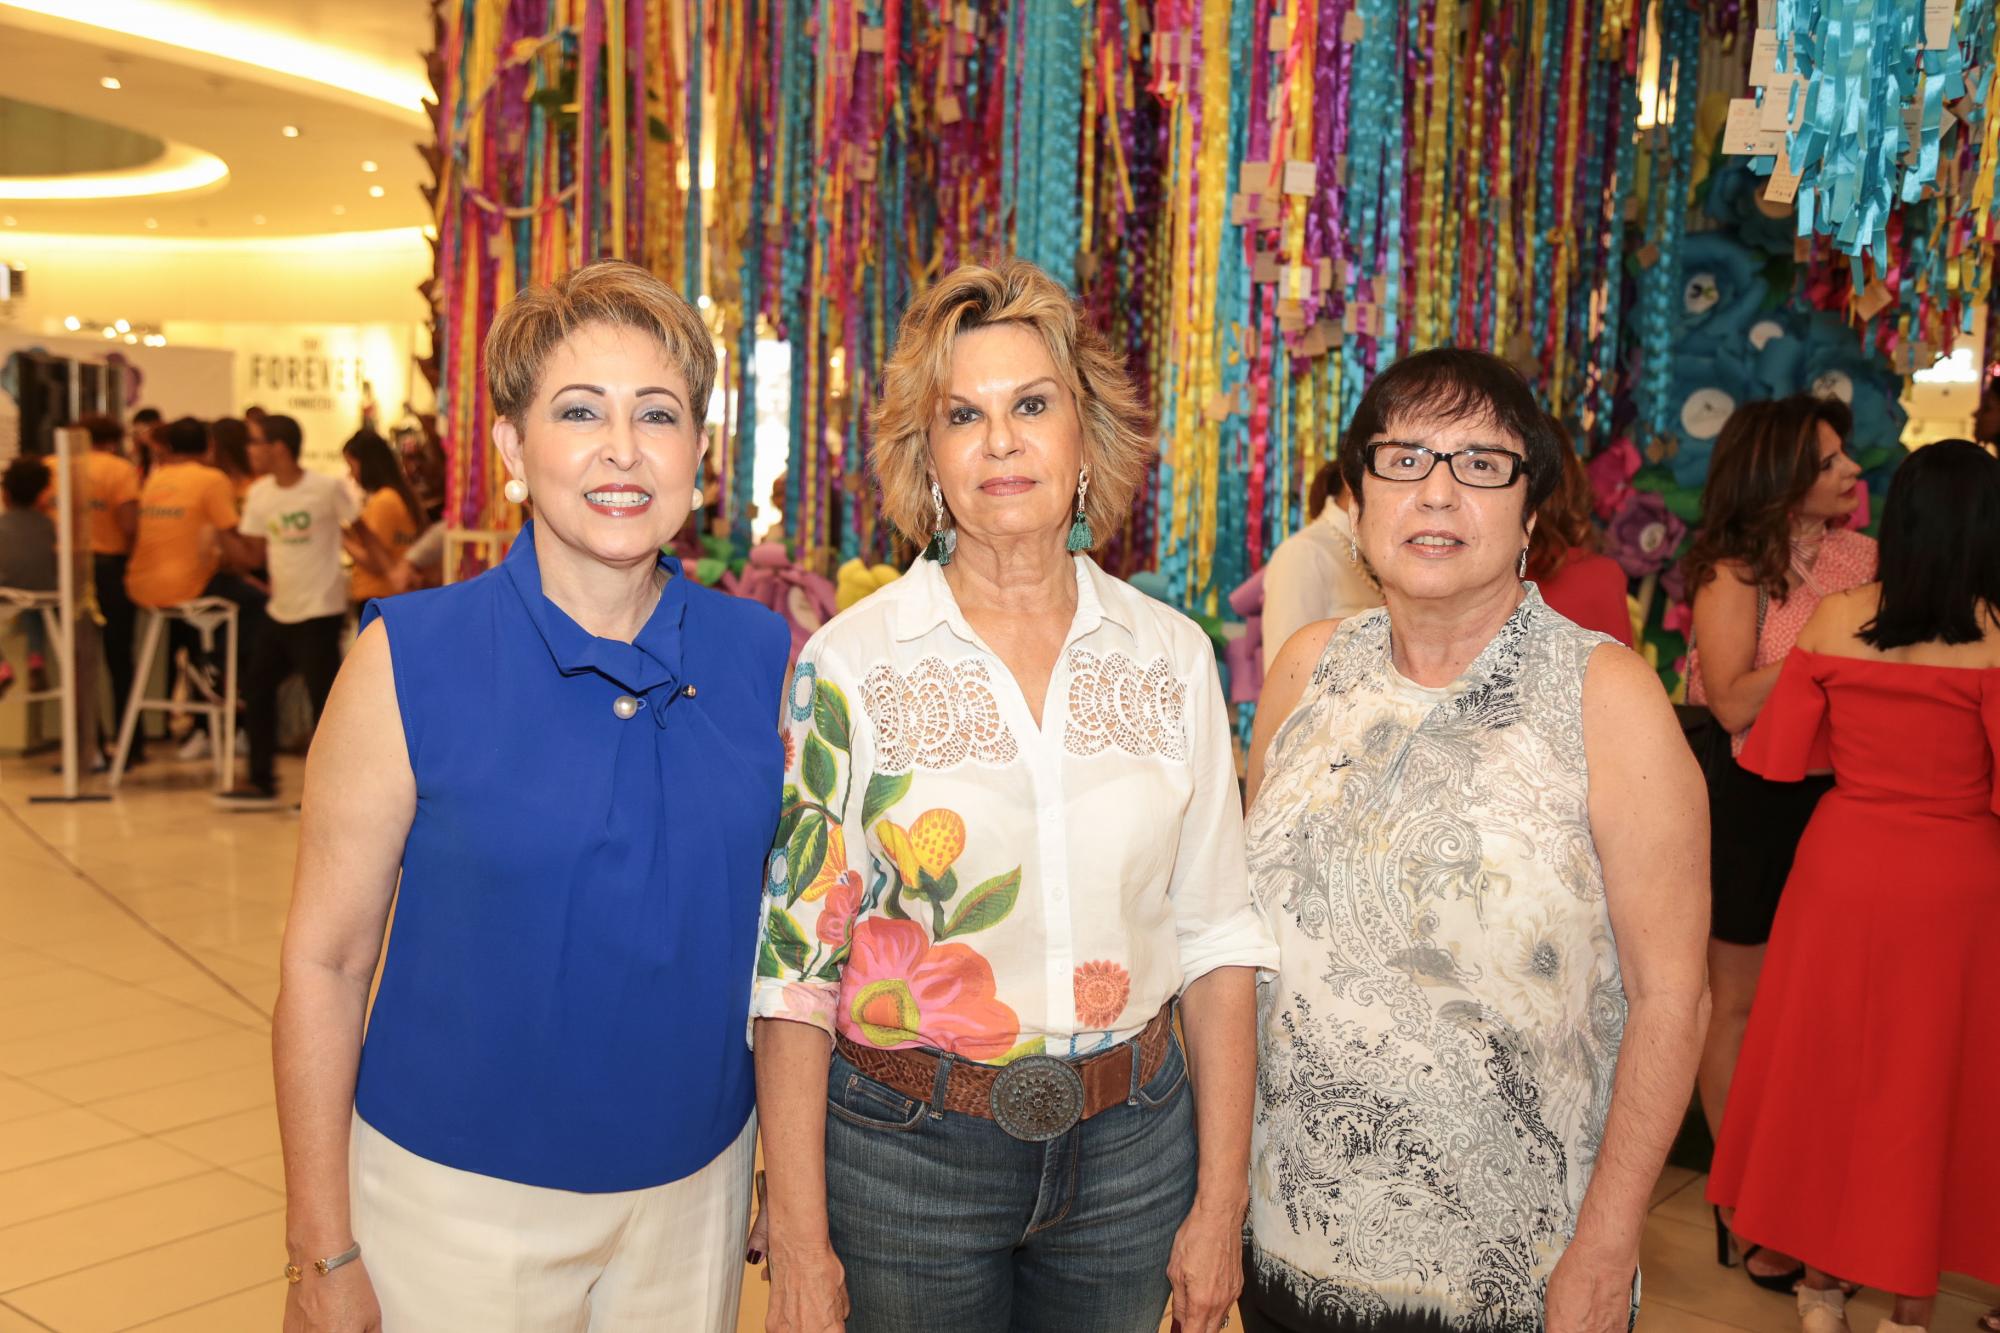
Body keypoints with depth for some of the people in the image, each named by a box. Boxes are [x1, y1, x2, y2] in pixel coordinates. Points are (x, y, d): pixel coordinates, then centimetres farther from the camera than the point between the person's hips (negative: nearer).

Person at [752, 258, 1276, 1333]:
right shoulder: (852, 662, -9)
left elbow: (1215, 938, 2)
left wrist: (1220, 1204, 0)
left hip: (1131, 1153, 3)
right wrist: (798, 1239, -9)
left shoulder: (1172, 655, -1)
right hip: (901, 1156, -2)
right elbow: (795, 957, -8)